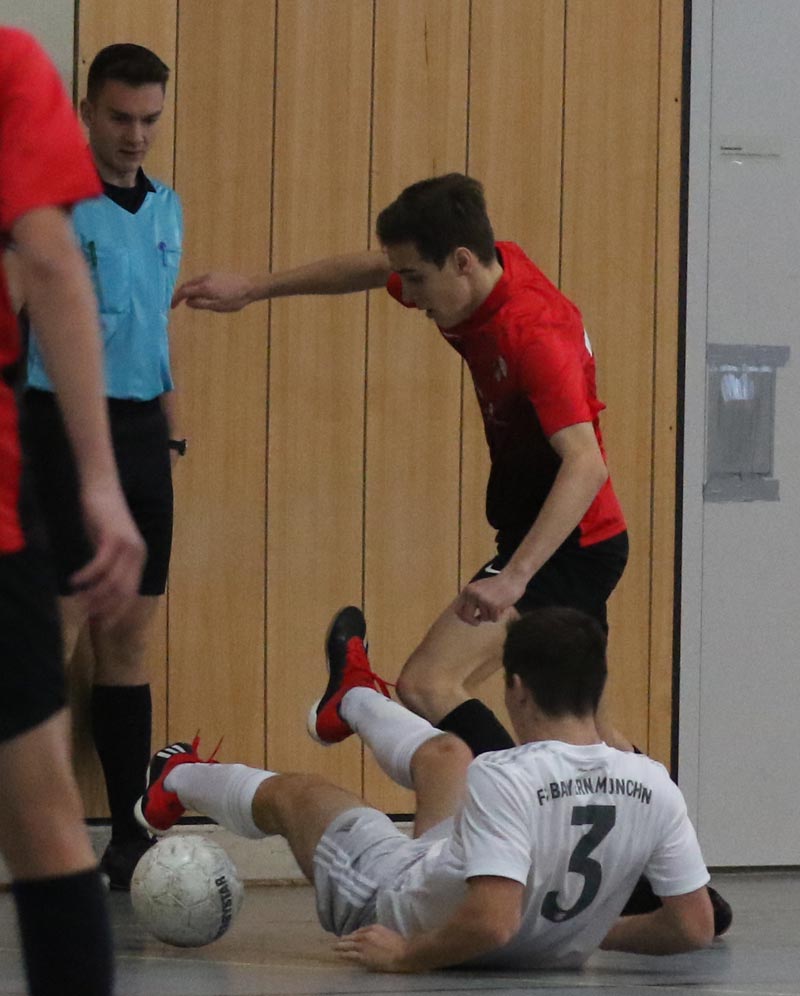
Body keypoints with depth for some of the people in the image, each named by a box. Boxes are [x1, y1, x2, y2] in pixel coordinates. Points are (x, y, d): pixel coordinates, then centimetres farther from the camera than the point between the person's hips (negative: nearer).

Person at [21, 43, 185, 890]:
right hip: (67, 428, -7)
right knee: (55, 632, -8)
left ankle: (130, 834, 13)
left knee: (130, 638, 9)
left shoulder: (166, 208, 13)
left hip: (143, 431, 7)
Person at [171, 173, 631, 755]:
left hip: (569, 546, -10)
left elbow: (586, 464, -38)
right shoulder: (495, 269, 0)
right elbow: (369, 269, 19)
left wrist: (514, 576, -47)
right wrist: (255, 289, 22)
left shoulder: (534, 335, -26)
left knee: (426, 686, -23)